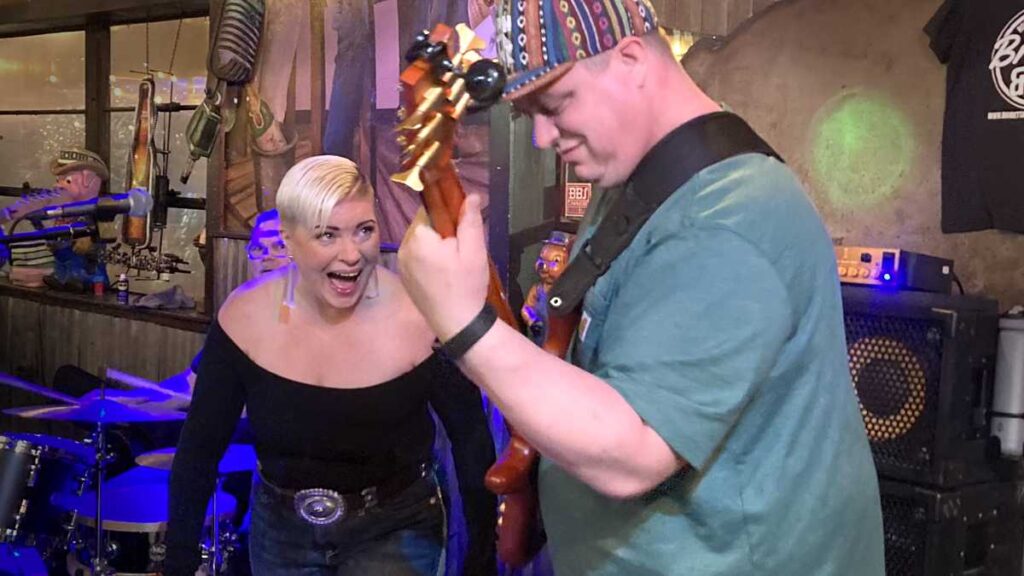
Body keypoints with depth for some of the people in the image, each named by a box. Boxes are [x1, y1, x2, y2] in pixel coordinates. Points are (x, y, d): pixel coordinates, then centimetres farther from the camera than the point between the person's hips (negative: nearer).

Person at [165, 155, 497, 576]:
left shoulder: (421, 317, -21)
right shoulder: (244, 316, -14)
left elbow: (472, 440, -9)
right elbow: (199, 450, -4)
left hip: (394, 530, -3)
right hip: (280, 531, 3)